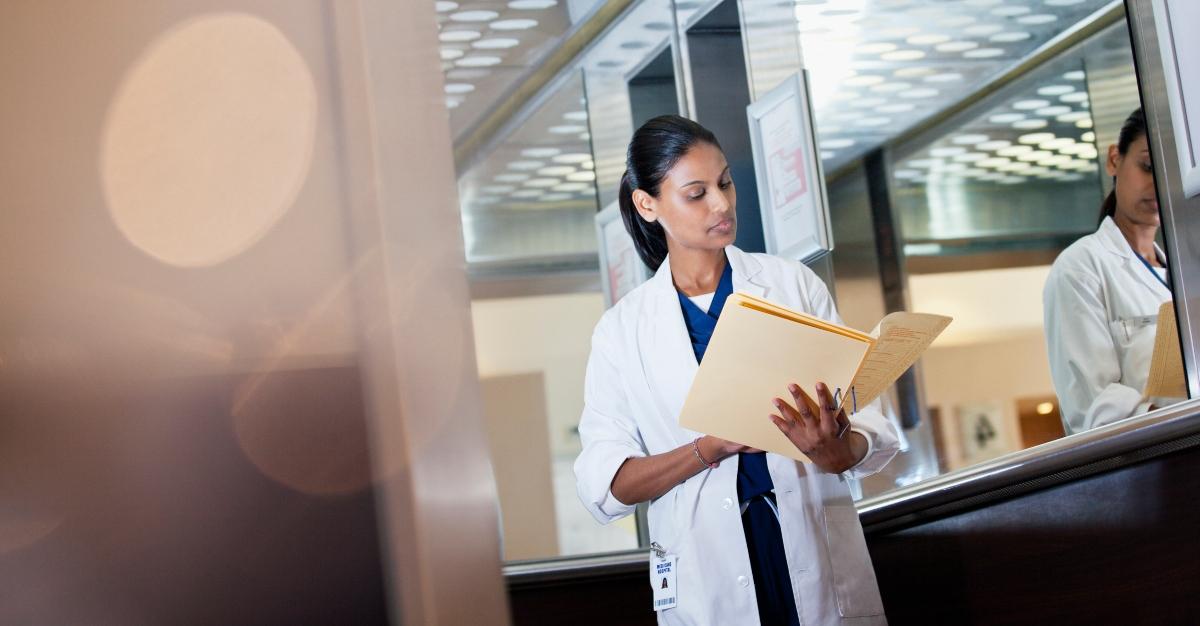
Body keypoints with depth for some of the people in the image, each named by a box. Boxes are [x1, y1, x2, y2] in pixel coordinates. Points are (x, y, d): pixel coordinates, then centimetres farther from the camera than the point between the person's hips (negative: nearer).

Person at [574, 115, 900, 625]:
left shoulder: (794, 285, 2)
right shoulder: (623, 329, 3)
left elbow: (871, 429, -3)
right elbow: (601, 486, -5)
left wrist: (835, 451, -25)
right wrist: (710, 449, -20)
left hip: (823, 569, 0)